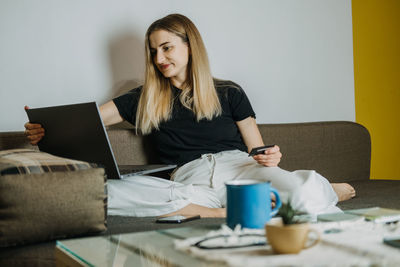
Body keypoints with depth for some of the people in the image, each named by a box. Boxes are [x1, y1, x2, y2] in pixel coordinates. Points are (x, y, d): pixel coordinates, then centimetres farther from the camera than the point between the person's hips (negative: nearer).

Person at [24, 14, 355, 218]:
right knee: (105, 190, -31)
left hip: (238, 168, -1)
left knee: (306, 195, -37)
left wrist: (269, 157, -9)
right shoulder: (145, 99, 22)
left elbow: (257, 151, 16)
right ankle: (226, 214, -31)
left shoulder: (229, 93, 18)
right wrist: (45, 130, -6)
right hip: (188, 179, 2)